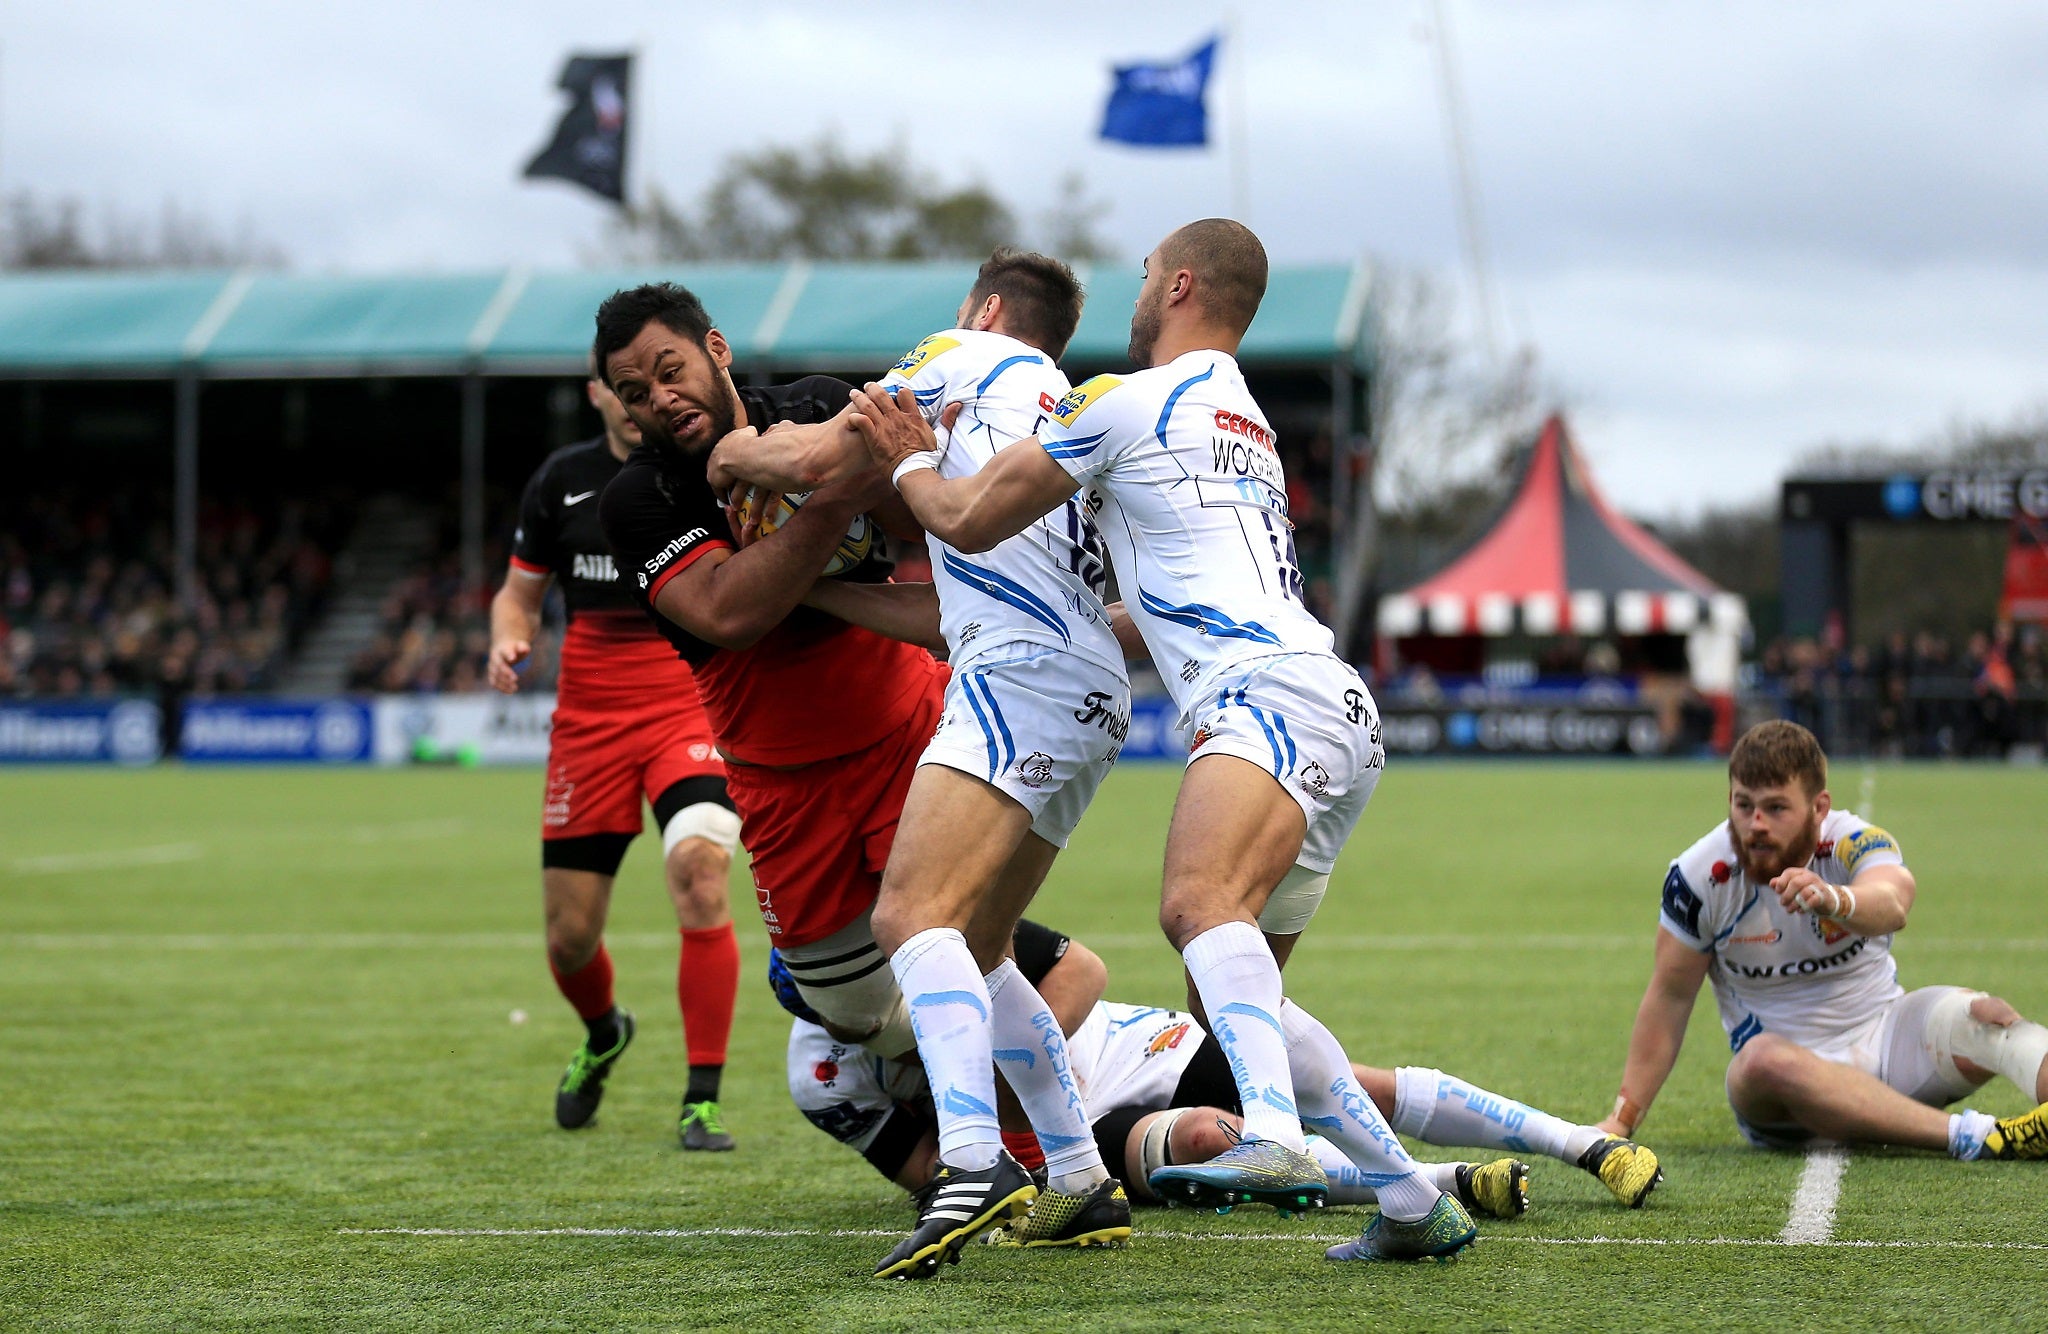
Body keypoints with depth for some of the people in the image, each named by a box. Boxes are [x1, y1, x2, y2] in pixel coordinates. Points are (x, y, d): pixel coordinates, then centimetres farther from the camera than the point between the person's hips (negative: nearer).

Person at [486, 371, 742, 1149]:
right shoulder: (561, 480, 6)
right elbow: (520, 592, 15)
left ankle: (703, 1099, -17)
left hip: (690, 707, -2)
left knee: (699, 872, -28)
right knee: (569, 939, 4)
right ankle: (604, 1035, 42)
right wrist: (508, 644, -6)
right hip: (588, 720, 3)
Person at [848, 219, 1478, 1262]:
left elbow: (967, 521, 10)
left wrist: (907, 460, 29)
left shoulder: (1126, 401, 4)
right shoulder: (1242, 422, 32)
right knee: (1227, 997, 12)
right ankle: (1416, 1202, 9)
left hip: (1274, 696, -9)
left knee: (1199, 904, -32)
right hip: (1332, 719, 9)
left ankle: (1277, 1140, -56)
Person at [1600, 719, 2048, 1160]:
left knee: (1982, 1016, -27)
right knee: (1762, 1060, -36)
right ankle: (1974, 1136, -48)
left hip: (1885, 1032, 1)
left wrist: (1834, 901, -61)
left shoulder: (1854, 844, -13)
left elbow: (1891, 905, -37)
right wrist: (1624, 1118, -3)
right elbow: (1671, 995, 0)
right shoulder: (1699, 876, -9)